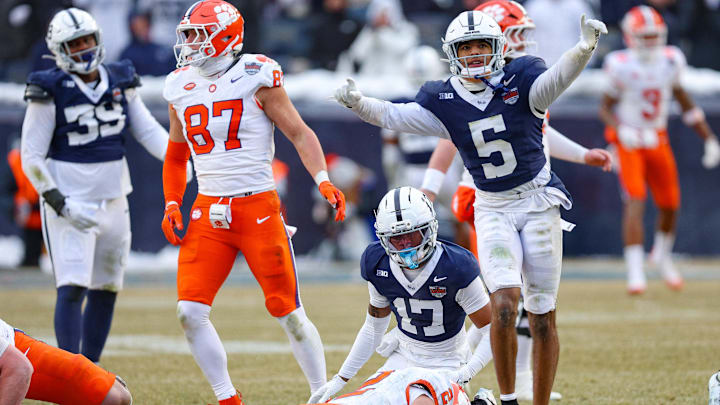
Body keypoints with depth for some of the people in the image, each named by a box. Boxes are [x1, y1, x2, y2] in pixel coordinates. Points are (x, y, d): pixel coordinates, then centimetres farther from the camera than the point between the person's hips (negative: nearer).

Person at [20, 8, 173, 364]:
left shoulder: (120, 82, 6)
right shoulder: (51, 91, -9)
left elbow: (148, 131, 8)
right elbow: (32, 157, -9)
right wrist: (60, 205, -17)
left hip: (112, 199, 6)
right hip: (69, 201, -6)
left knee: (105, 290, 11)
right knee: (72, 289, -14)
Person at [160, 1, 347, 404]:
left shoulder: (256, 76, -6)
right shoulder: (181, 87, 9)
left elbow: (299, 133, -4)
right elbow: (176, 156, 21)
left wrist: (323, 180, -18)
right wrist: (172, 205, 8)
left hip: (258, 207, -4)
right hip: (209, 211, 4)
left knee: (289, 313, 0)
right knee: (191, 313, -8)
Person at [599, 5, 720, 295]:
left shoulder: (669, 62, -4)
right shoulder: (622, 67, -17)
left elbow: (685, 102, 10)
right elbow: (606, 108, -7)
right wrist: (621, 130, -28)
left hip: (658, 140, 5)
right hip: (629, 142, -5)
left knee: (669, 205, 9)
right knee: (635, 201, -18)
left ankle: (663, 256, 38)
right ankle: (635, 273, -19)